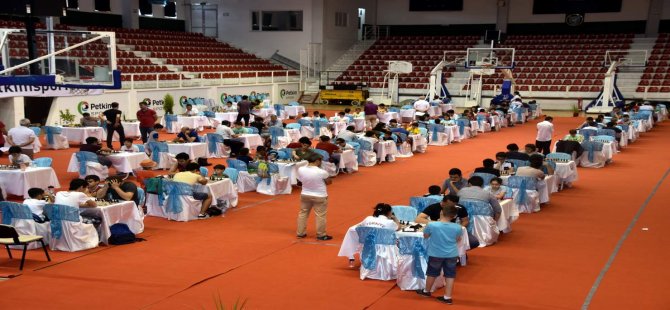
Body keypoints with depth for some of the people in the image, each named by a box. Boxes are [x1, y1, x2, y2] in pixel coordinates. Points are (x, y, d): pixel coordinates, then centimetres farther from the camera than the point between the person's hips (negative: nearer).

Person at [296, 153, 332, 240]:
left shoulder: (301, 170, -12)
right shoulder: (322, 172, -23)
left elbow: (300, 180, 4)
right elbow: (329, 182, -8)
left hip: (305, 195, 4)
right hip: (320, 196, -4)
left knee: (303, 213, 18)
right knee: (320, 216, 7)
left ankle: (300, 233, 26)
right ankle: (321, 235, 14)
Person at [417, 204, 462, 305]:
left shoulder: (431, 225, -19)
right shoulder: (457, 227, -12)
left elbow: (425, 236, -1)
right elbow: (458, 240, 5)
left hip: (435, 254, -1)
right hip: (452, 255, 1)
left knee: (432, 273, 18)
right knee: (450, 275, 11)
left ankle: (426, 291, 37)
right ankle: (447, 297, 14)